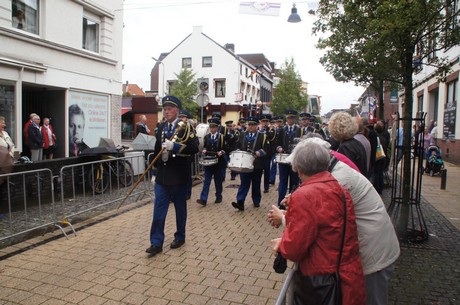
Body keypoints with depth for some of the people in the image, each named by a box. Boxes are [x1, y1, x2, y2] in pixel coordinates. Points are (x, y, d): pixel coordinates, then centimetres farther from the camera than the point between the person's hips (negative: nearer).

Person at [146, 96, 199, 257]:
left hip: (178, 176, -4)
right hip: (162, 176, 4)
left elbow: (194, 148, -18)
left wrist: (174, 146, -27)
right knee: (158, 210, 2)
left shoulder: (185, 127, -6)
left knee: (180, 208, 10)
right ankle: (156, 243, 9)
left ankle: (180, 237, 28)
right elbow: (157, 150, 16)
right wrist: (155, 172, 16)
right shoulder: (161, 127, 10)